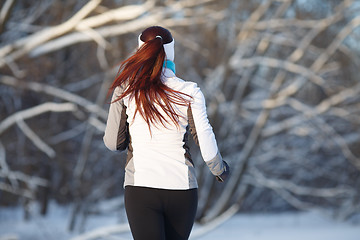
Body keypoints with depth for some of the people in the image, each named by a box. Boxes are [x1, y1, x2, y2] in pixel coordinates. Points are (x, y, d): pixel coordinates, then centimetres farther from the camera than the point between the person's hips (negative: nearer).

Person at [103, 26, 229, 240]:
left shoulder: (125, 88, 1)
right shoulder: (189, 91, 0)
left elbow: (113, 143, 5)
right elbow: (206, 142, -5)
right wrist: (220, 169, 15)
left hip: (141, 188, -2)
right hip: (182, 188, 2)